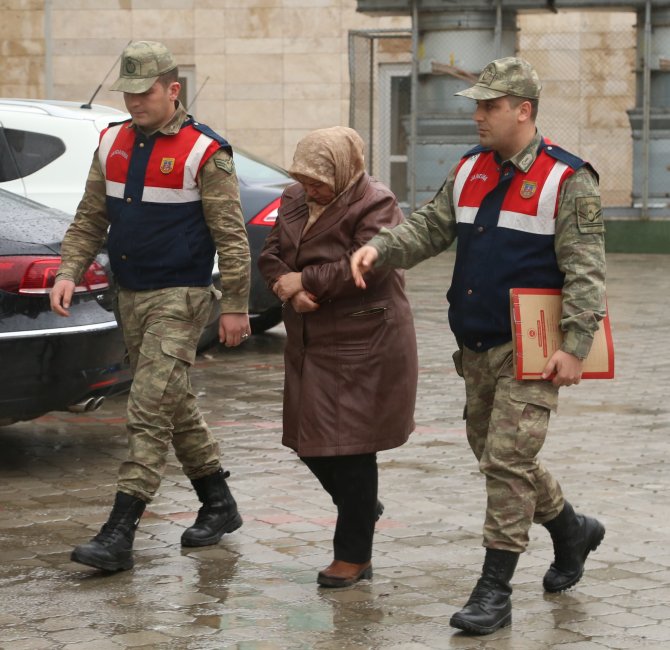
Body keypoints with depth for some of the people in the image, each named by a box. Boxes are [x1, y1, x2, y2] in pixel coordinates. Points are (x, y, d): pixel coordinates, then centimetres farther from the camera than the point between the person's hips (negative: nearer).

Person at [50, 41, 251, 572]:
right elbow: (90, 218, 12)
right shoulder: (113, 144, 8)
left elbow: (231, 236, -10)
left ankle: (119, 534, -15)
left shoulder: (204, 153, -11)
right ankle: (219, 506, 30)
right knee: (175, 407, 15)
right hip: (131, 295, 7)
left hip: (180, 298, -7)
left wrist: (235, 306, -11)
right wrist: (70, 272, -1)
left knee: (150, 411, -12)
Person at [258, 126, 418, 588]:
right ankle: (363, 507, 38)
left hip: (363, 345, -8)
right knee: (310, 440, 11)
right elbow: (271, 255, 10)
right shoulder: (296, 200, 10)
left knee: (350, 448, -3)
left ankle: (354, 556, 8)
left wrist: (305, 280, -16)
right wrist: (289, 289, -11)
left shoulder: (375, 205, -14)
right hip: (309, 342, 8)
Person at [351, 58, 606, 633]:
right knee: (494, 454, 16)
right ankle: (572, 530, 39)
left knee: (508, 460, -10)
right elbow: (430, 227, 11)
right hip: (476, 347, 8)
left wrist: (575, 348, -20)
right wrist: (380, 249, -8)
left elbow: (585, 272, -13)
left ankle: (494, 592, -4)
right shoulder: (470, 170, 10)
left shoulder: (567, 180, -10)